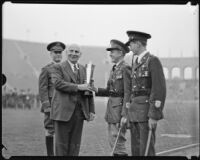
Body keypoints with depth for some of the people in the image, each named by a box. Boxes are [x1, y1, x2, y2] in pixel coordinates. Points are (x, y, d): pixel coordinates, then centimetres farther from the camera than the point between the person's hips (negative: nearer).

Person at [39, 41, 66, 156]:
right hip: (51, 105, -4)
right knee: (50, 131, 0)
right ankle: (50, 154, 7)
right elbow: (42, 89, -5)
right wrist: (46, 106, -13)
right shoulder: (46, 69, 1)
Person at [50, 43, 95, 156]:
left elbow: (89, 90, 17)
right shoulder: (59, 68, 1)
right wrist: (78, 87, -22)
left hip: (80, 112, 5)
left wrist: (91, 110, 9)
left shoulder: (84, 69, 17)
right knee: (62, 143, -1)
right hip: (64, 111, -5)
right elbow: (57, 83, -17)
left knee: (75, 143, 6)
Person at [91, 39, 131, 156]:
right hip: (112, 108, 9)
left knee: (118, 142, -9)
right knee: (112, 142, 12)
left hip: (120, 108, -9)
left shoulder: (125, 69, -12)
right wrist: (97, 90, 0)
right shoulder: (114, 69, 16)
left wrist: (124, 115, -21)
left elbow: (128, 93, -17)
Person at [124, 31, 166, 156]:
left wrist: (154, 116, -21)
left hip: (148, 110, -8)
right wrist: (127, 113, 16)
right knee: (136, 149, 8)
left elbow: (160, 89, -16)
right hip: (135, 111, 8)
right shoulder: (136, 63, 18)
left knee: (146, 150, -8)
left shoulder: (153, 61, -10)